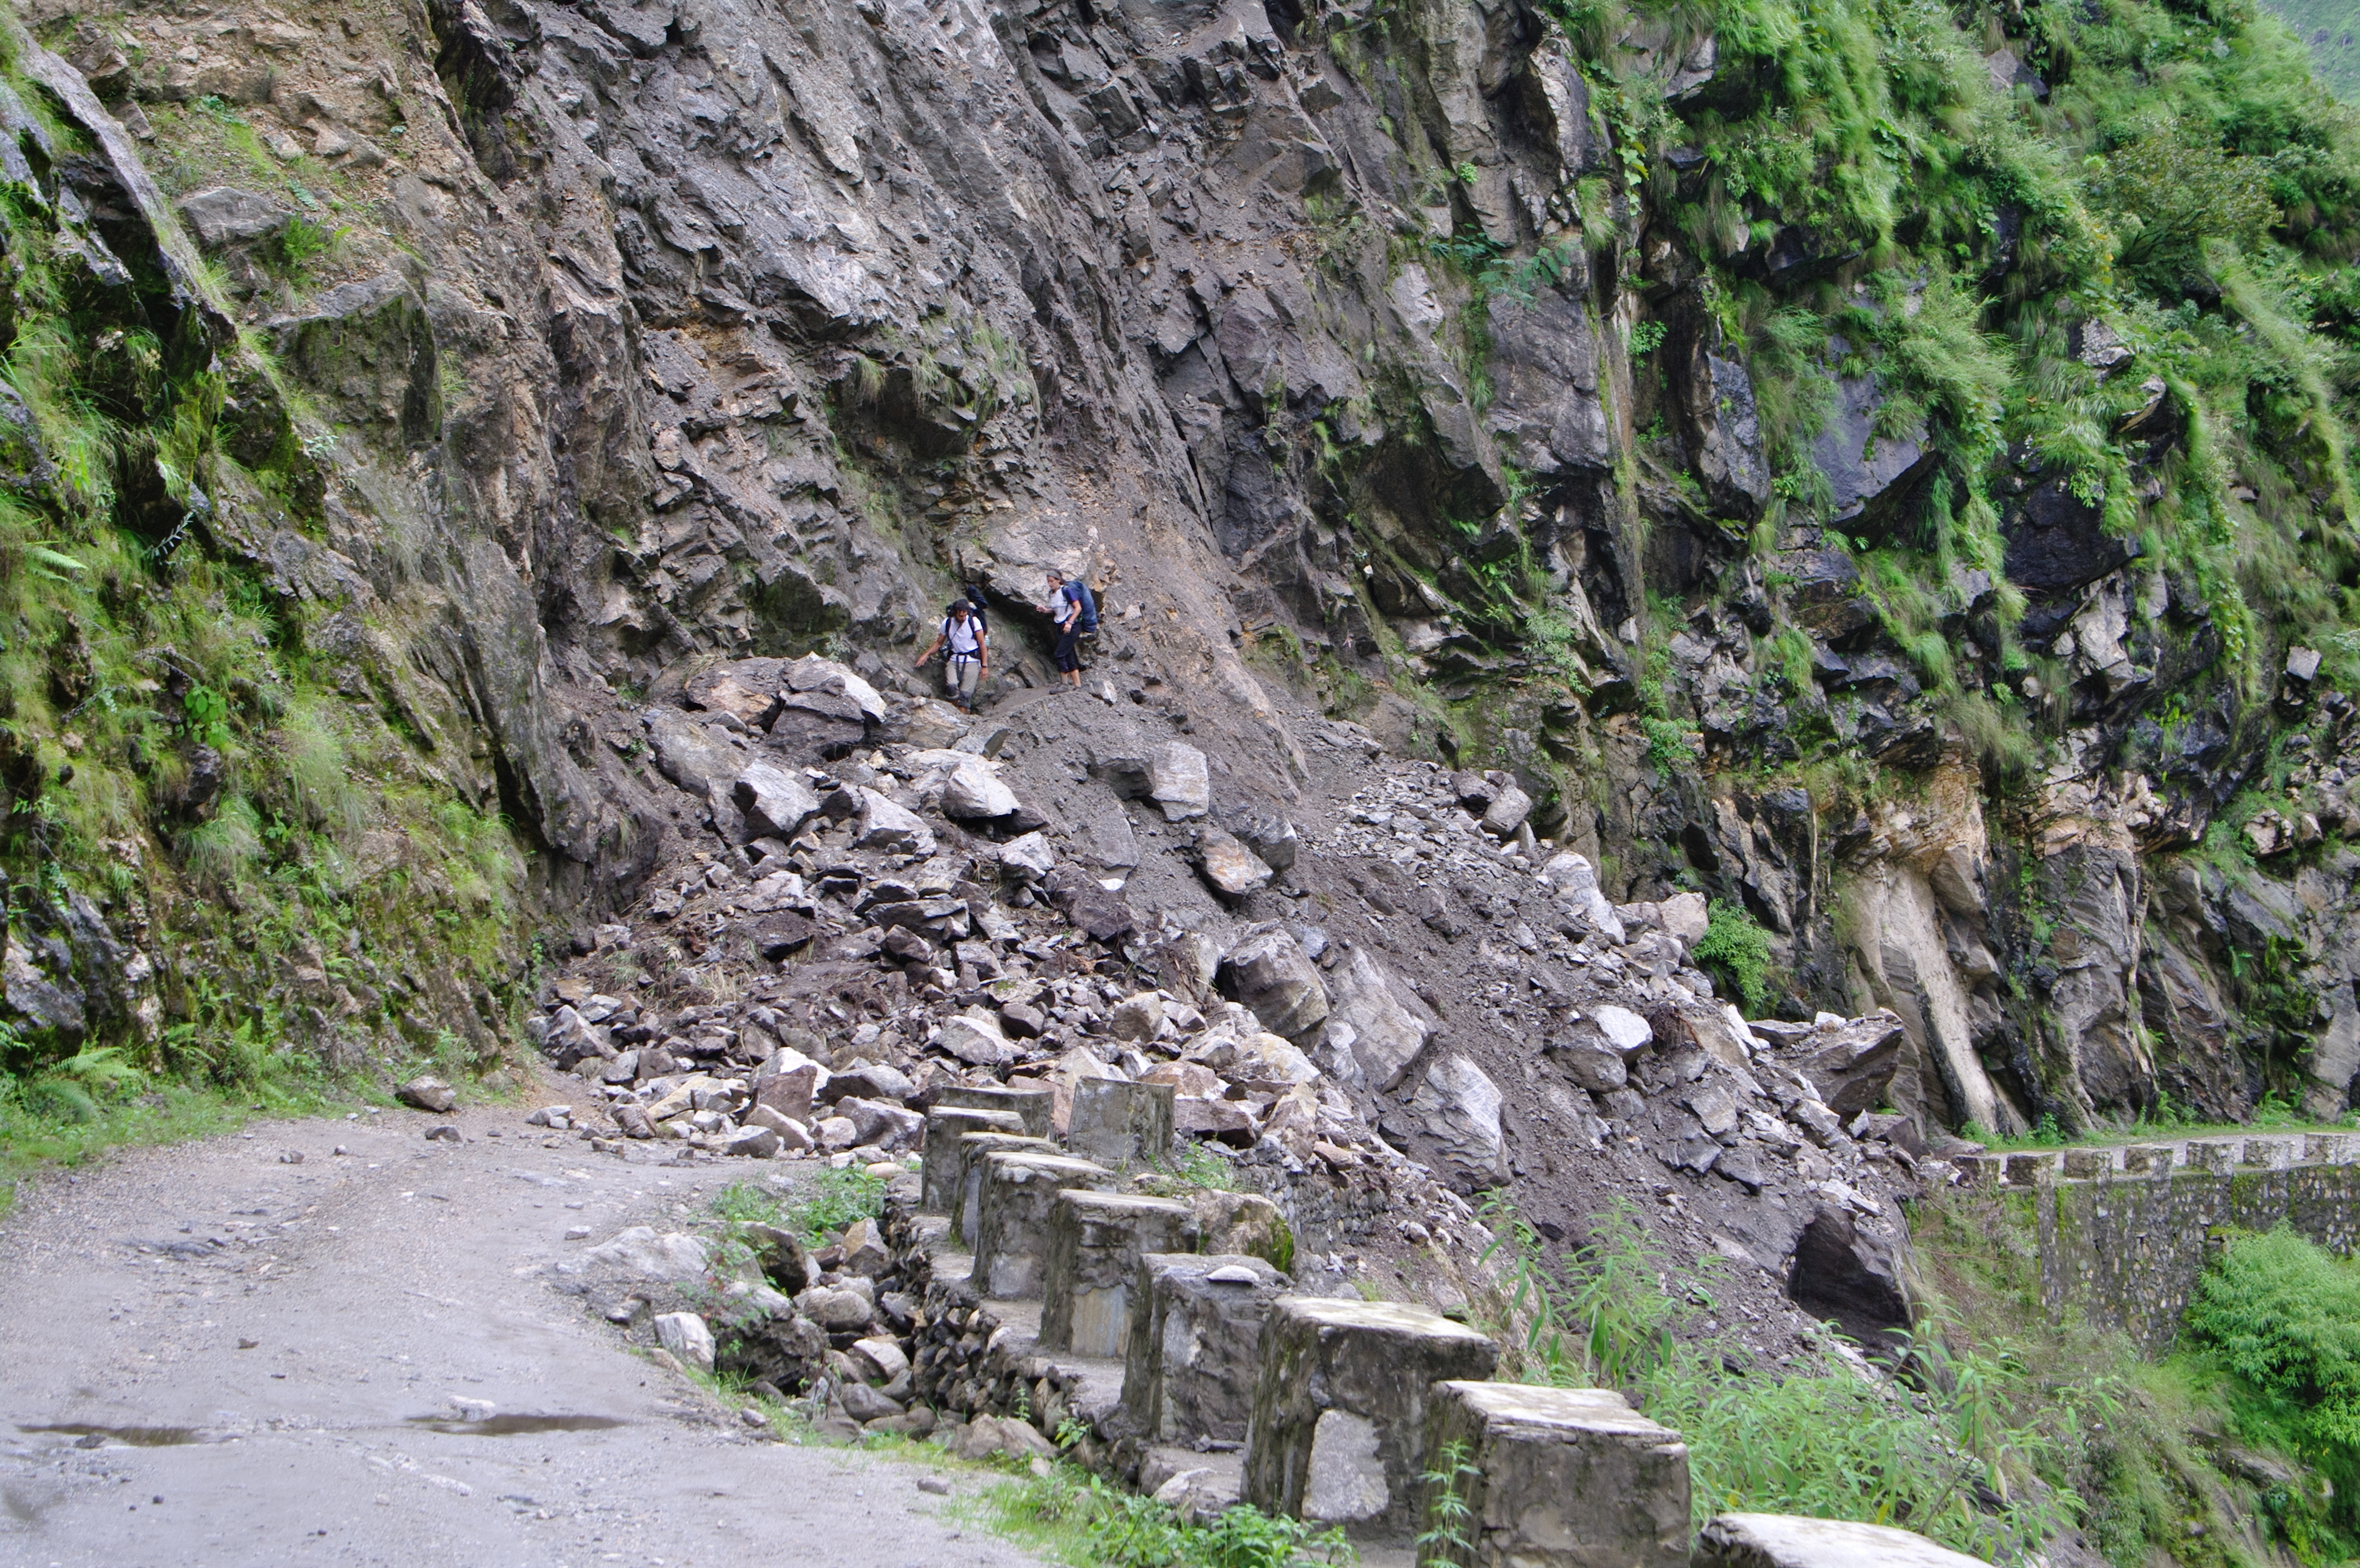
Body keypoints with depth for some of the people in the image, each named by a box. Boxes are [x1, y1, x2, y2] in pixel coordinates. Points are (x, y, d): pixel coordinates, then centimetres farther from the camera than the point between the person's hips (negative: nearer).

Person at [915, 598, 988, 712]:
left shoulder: (974, 621, -6)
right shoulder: (947, 623, 2)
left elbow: (982, 644, -3)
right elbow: (939, 643, 14)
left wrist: (985, 666, -8)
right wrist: (926, 655, -2)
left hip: (971, 661, -2)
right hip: (954, 659, 2)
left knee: (966, 693, -14)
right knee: (951, 685, -22)